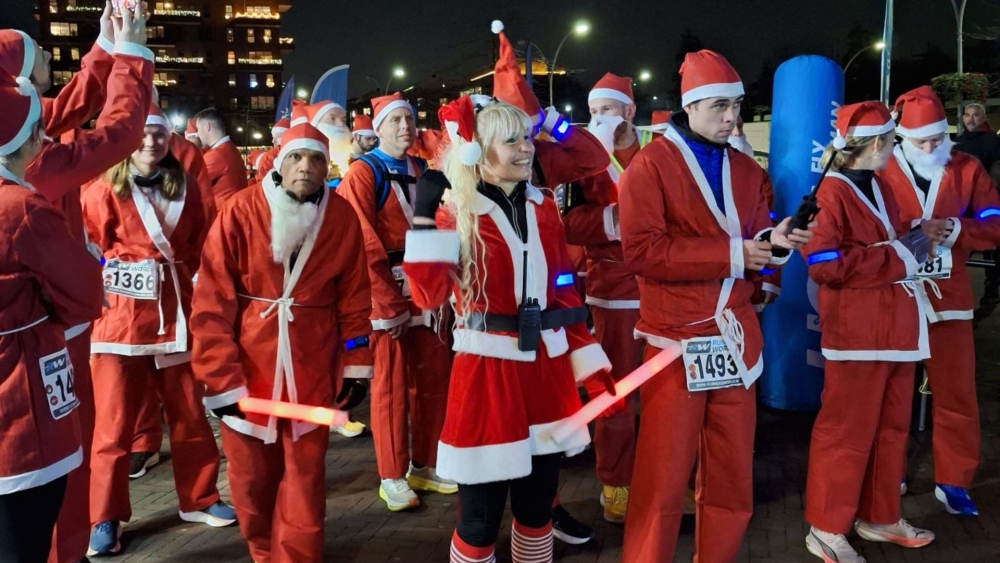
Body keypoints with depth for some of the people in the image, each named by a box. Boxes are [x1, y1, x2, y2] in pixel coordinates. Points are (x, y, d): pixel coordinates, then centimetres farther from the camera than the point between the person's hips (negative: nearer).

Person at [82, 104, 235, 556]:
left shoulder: (187, 188, 6)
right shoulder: (105, 191, -4)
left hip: (175, 311, 3)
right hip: (122, 313, -3)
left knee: (189, 412, 11)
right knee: (115, 418, 3)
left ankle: (198, 499, 27)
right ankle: (105, 518, 17)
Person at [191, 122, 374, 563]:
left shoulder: (342, 217, -3)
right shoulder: (241, 212, -10)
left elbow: (354, 296, 5)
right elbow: (212, 302, -11)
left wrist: (355, 364, 4)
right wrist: (222, 377, -13)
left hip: (312, 363, 1)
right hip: (247, 358, 0)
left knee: (306, 473, 5)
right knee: (251, 475, 12)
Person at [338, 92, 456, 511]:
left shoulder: (422, 171, 12)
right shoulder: (363, 173, -8)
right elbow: (365, 247, -15)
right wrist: (390, 303, -16)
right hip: (386, 290, -6)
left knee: (434, 379, 10)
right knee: (391, 387, 2)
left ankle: (425, 466, 26)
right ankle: (393, 477, 16)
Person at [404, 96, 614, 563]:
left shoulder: (544, 209, 8)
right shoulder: (457, 215, -5)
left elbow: (564, 290, 13)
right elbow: (429, 296, -19)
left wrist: (588, 357, 10)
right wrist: (424, 220, -24)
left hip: (546, 369, 5)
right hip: (488, 370, -5)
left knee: (538, 504, 16)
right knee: (480, 516, 3)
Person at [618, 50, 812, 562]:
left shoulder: (746, 170, 12)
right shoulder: (650, 165, -7)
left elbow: (754, 249, 15)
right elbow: (641, 251, -18)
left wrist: (773, 245, -8)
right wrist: (730, 253, -18)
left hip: (735, 340, 6)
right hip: (677, 342, -6)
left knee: (732, 474, 15)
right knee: (663, 477, 2)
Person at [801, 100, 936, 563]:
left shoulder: (880, 187, 15)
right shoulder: (834, 194, -13)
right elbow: (824, 264, -21)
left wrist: (911, 243, 3)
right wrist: (897, 259, -17)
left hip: (895, 328, 9)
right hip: (858, 332, -9)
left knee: (891, 428, 17)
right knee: (848, 432, -1)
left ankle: (879, 517, 33)